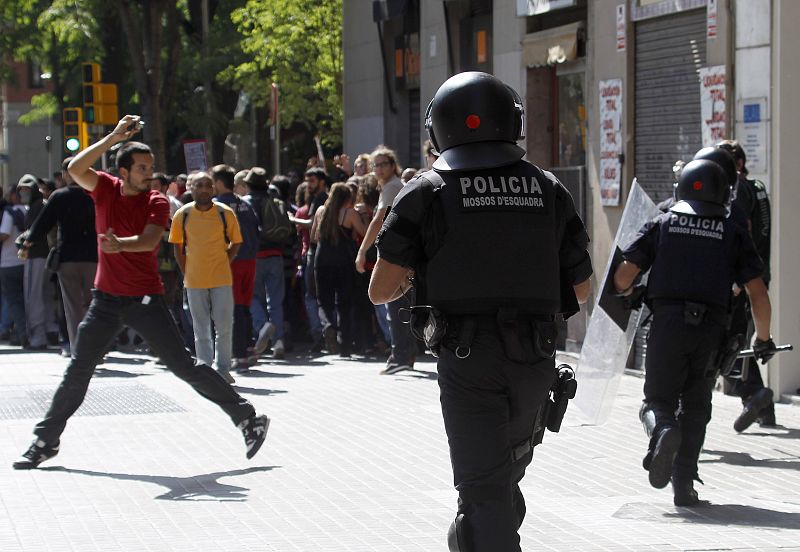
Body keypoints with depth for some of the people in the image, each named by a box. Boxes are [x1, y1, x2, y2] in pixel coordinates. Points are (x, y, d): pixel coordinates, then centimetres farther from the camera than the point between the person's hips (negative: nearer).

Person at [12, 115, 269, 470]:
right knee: (78, 370, 8)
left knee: (185, 367, -5)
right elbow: (75, 169, -17)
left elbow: (149, 240, -23)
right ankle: (46, 440, 19)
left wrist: (120, 244, -44)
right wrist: (114, 137, -22)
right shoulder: (105, 189, 1)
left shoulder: (156, 203, -7)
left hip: (146, 300, -3)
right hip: (106, 298, 3)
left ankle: (248, 419, 1)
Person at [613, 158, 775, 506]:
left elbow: (623, 275, 5)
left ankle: (663, 432, -26)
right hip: (711, 328, 1)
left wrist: (627, 292, 29)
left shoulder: (662, 225, 12)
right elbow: (758, 294, 6)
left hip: (667, 323, -1)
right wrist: (764, 339, 20)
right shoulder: (733, 233, 12)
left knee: (658, 401, 9)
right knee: (695, 408, 15)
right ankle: (684, 484, 6)